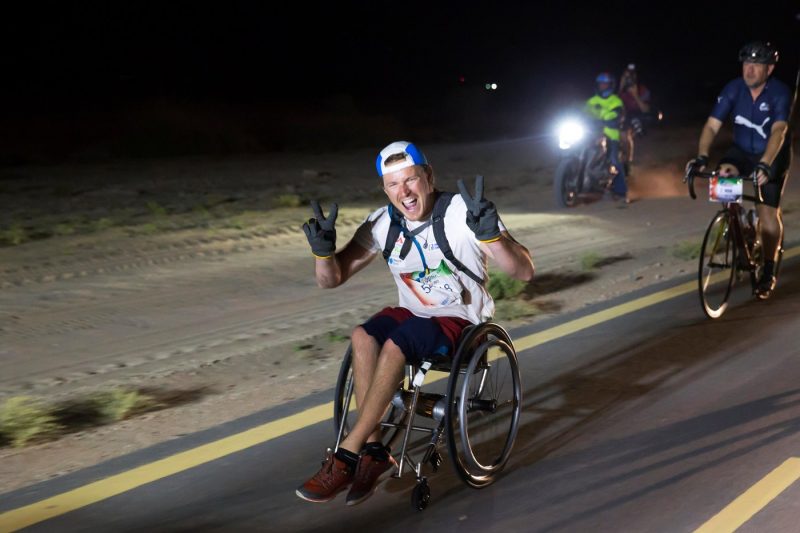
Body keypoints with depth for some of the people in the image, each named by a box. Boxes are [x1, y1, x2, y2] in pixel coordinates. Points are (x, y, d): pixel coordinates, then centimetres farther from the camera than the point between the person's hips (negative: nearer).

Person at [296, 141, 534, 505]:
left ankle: (347, 455, -24)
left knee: (395, 345, -32)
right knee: (363, 337, -28)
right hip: (412, 314, 5)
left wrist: (490, 234, -39)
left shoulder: (461, 213, -15)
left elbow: (524, 272, -21)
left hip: (460, 322, -4)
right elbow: (330, 280, 1)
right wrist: (323, 251, -21)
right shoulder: (382, 224, -2)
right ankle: (373, 450, -19)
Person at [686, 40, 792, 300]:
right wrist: (701, 157, -38)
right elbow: (712, 125, -21)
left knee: (767, 212, -14)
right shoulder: (733, 89, -16)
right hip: (742, 151, 4)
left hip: (773, 156, -3)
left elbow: (778, 132, -37)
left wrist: (764, 165, -52)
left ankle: (768, 271, 2)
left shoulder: (780, 93, -24)